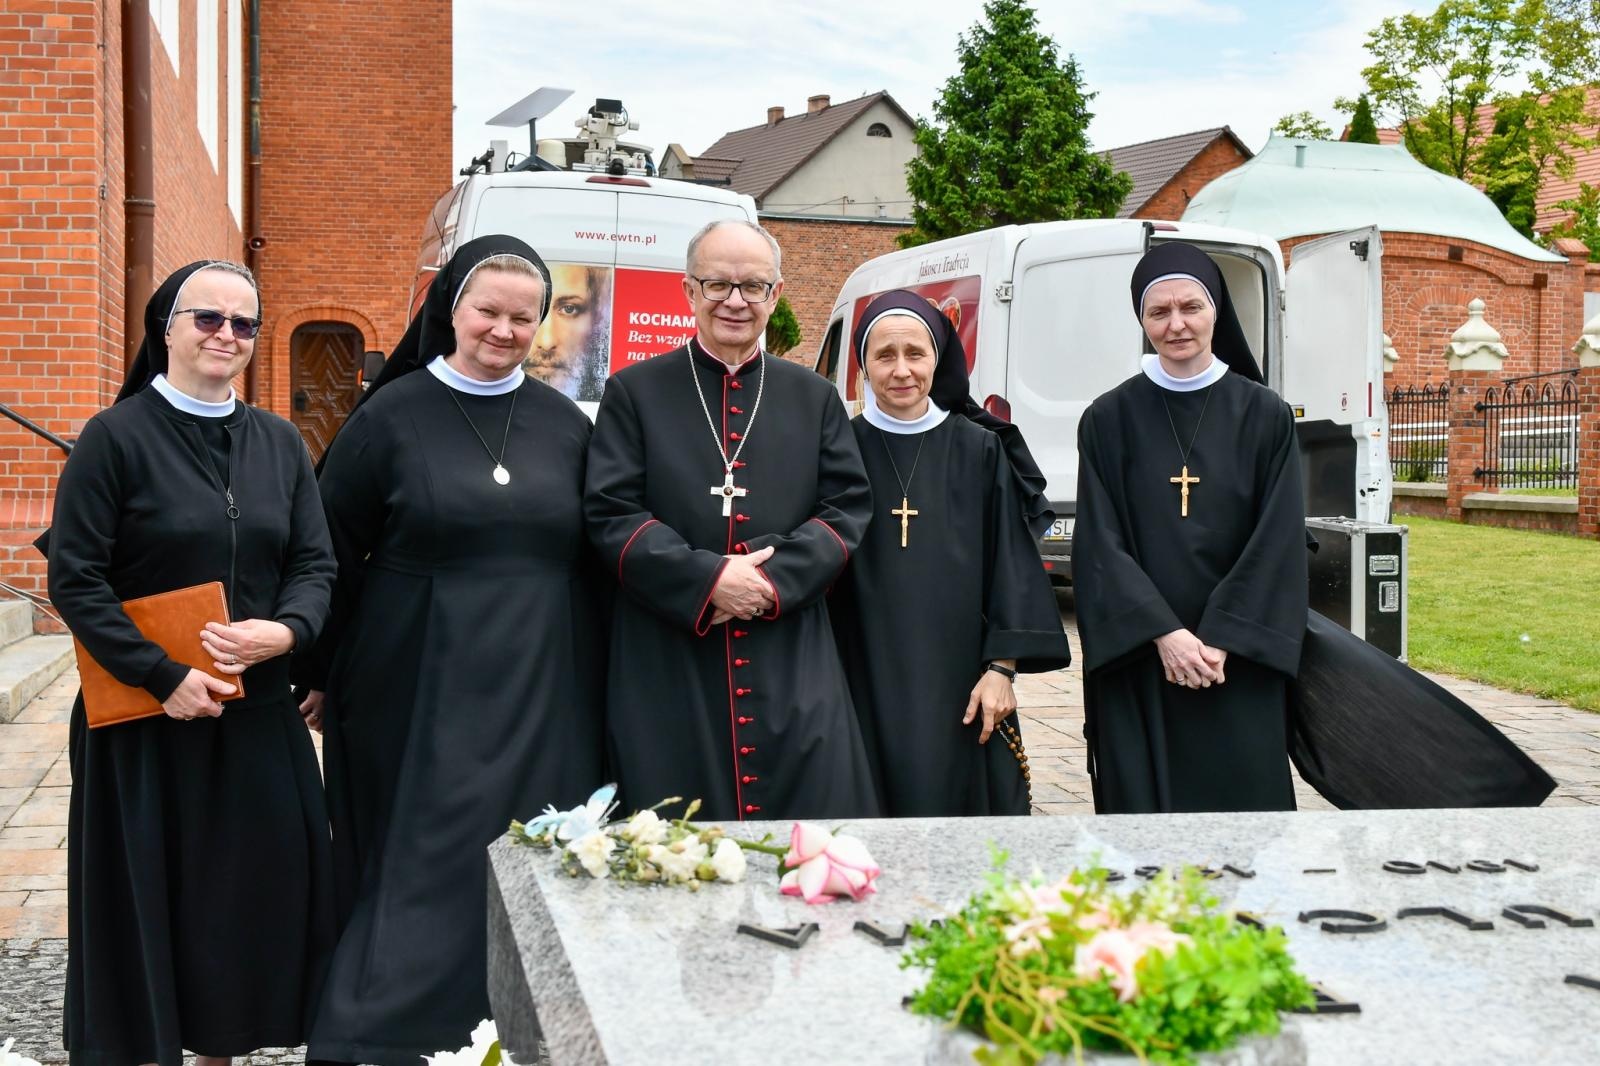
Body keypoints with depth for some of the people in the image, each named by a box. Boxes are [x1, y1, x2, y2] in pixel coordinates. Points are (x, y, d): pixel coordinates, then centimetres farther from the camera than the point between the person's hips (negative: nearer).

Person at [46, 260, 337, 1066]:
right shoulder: (115, 436, -6)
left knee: (254, 886, 9)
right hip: (144, 714, -4)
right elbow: (74, 579, -10)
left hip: (257, 713, 4)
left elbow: (316, 562, 7)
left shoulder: (279, 442, 7)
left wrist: (286, 630, -14)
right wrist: (163, 676, -16)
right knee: (146, 892, 4)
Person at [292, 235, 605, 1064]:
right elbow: (334, 554, 1)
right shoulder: (392, 416, -1)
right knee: (425, 861, 2)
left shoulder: (564, 424, 7)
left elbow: (595, 552, 11)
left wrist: (596, 670, 8)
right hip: (423, 683, -2)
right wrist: (320, 674, 3)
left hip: (541, 687, 3)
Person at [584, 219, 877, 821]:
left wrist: (774, 579, -11)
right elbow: (610, 515, -3)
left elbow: (848, 507, 6)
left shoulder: (813, 398, 14)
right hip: (668, 667, -2)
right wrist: (708, 579, -15)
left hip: (792, 664, 2)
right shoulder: (635, 393, 6)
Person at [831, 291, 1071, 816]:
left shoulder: (979, 451, 4)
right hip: (865, 685, 0)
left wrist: (1001, 668, -4)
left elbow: (1011, 563, 4)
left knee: (960, 804, 2)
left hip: (957, 684, 1)